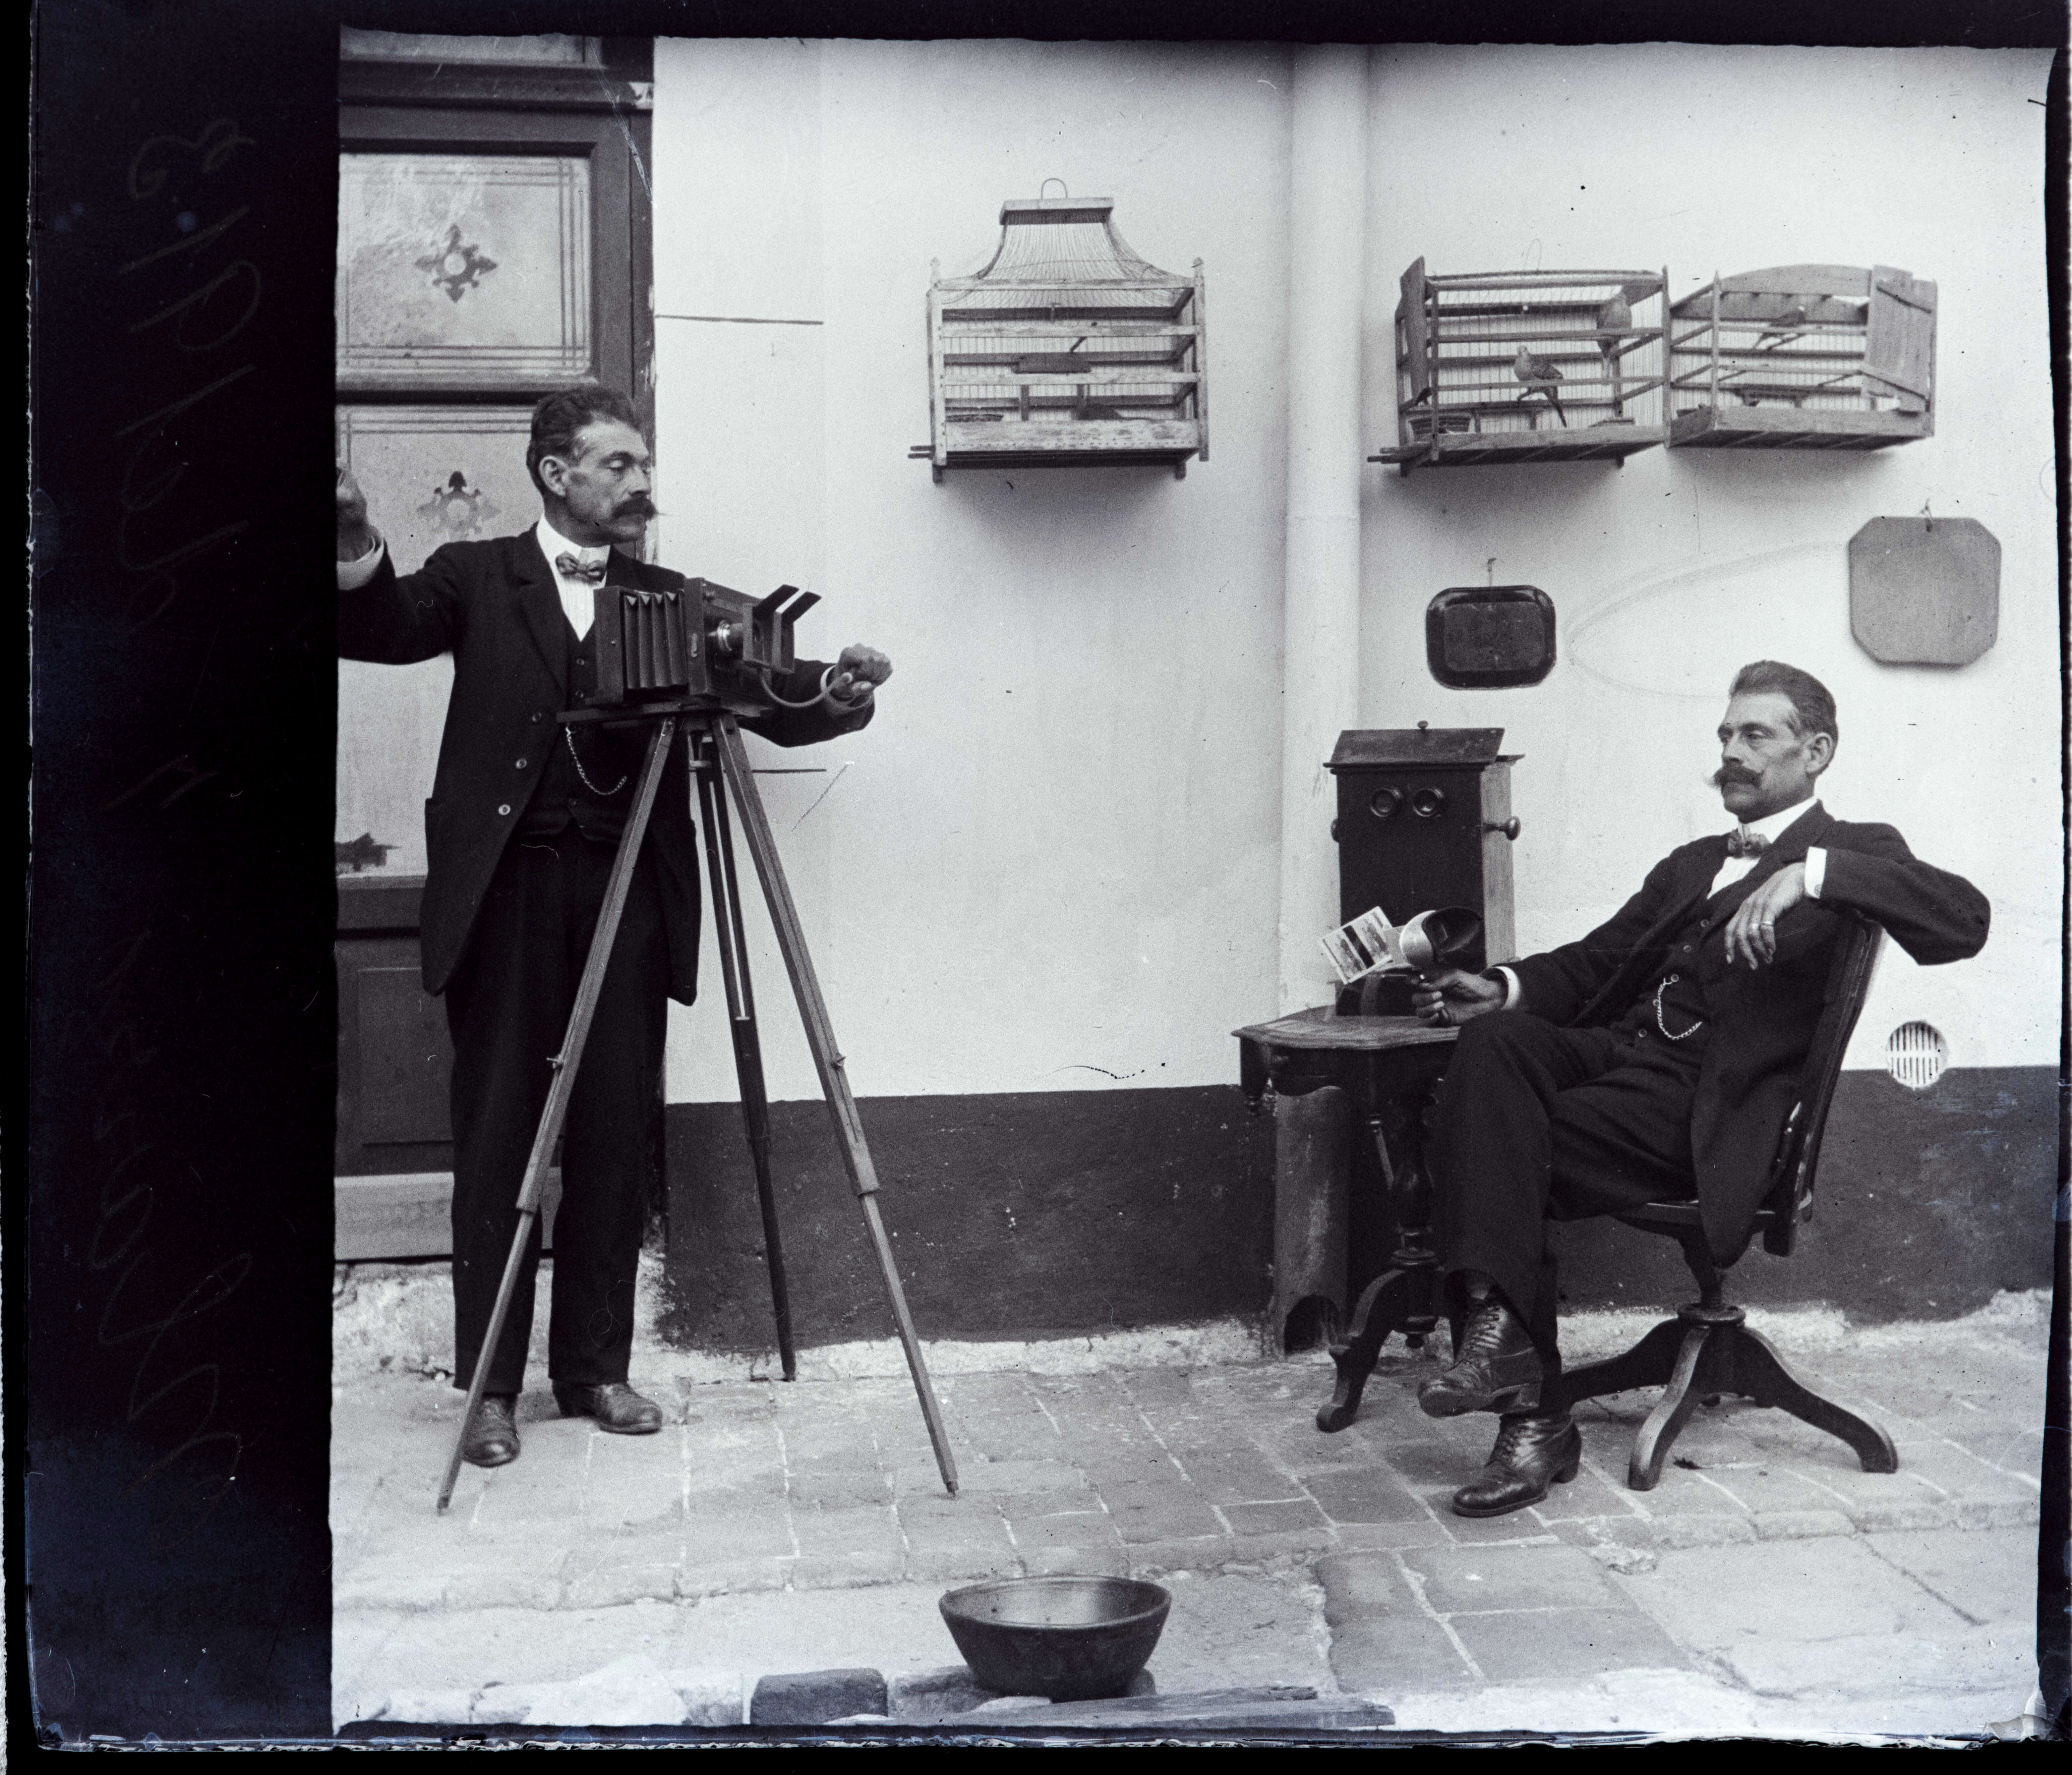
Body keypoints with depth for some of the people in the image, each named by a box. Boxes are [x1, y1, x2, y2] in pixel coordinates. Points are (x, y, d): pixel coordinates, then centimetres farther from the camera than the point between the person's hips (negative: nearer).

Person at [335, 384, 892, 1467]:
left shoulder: (667, 599, 13)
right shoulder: (478, 578, 8)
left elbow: (766, 697, 4)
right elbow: (380, 633, -7)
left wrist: (836, 694, -18)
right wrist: (355, 558, -28)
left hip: (627, 890, 2)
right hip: (507, 888, -2)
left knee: (615, 1136, 5)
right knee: (496, 1134, 2)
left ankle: (595, 1367, 18)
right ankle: (490, 1385, 11)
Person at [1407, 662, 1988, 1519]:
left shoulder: (1852, 854, 9)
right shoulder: (1690, 865, 31)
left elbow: (1964, 919, -11)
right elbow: (1592, 965, 27)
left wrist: (1811, 872, -22)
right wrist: (1506, 988, 5)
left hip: (1699, 1106, -6)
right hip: (1609, 1054, 6)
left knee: (1501, 1140, -27)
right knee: (1494, 1042, -26)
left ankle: (1534, 1415, -21)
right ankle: (1496, 1320, -33)